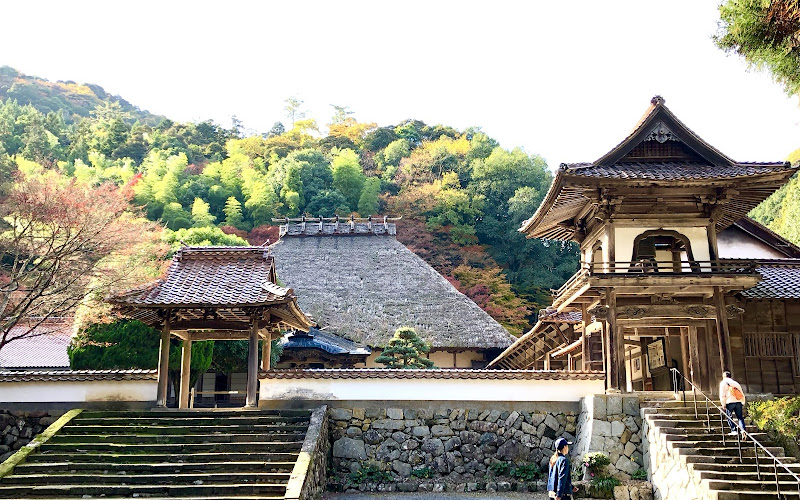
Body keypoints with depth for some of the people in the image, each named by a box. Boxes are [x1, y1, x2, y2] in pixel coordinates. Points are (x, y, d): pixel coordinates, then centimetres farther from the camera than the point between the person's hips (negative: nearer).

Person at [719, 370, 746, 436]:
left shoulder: (723, 383, 7)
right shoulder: (736, 383, 22)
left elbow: (722, 395, -2)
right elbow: (742, 394, 20)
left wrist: (723, 404, -1)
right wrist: (743, 403, 22)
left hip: (730, 402, -4)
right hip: (738, 402, 4)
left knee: (730, 417, 4)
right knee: (740, 417, 7)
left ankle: (733, 430, -2)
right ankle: (742, 429, -8)